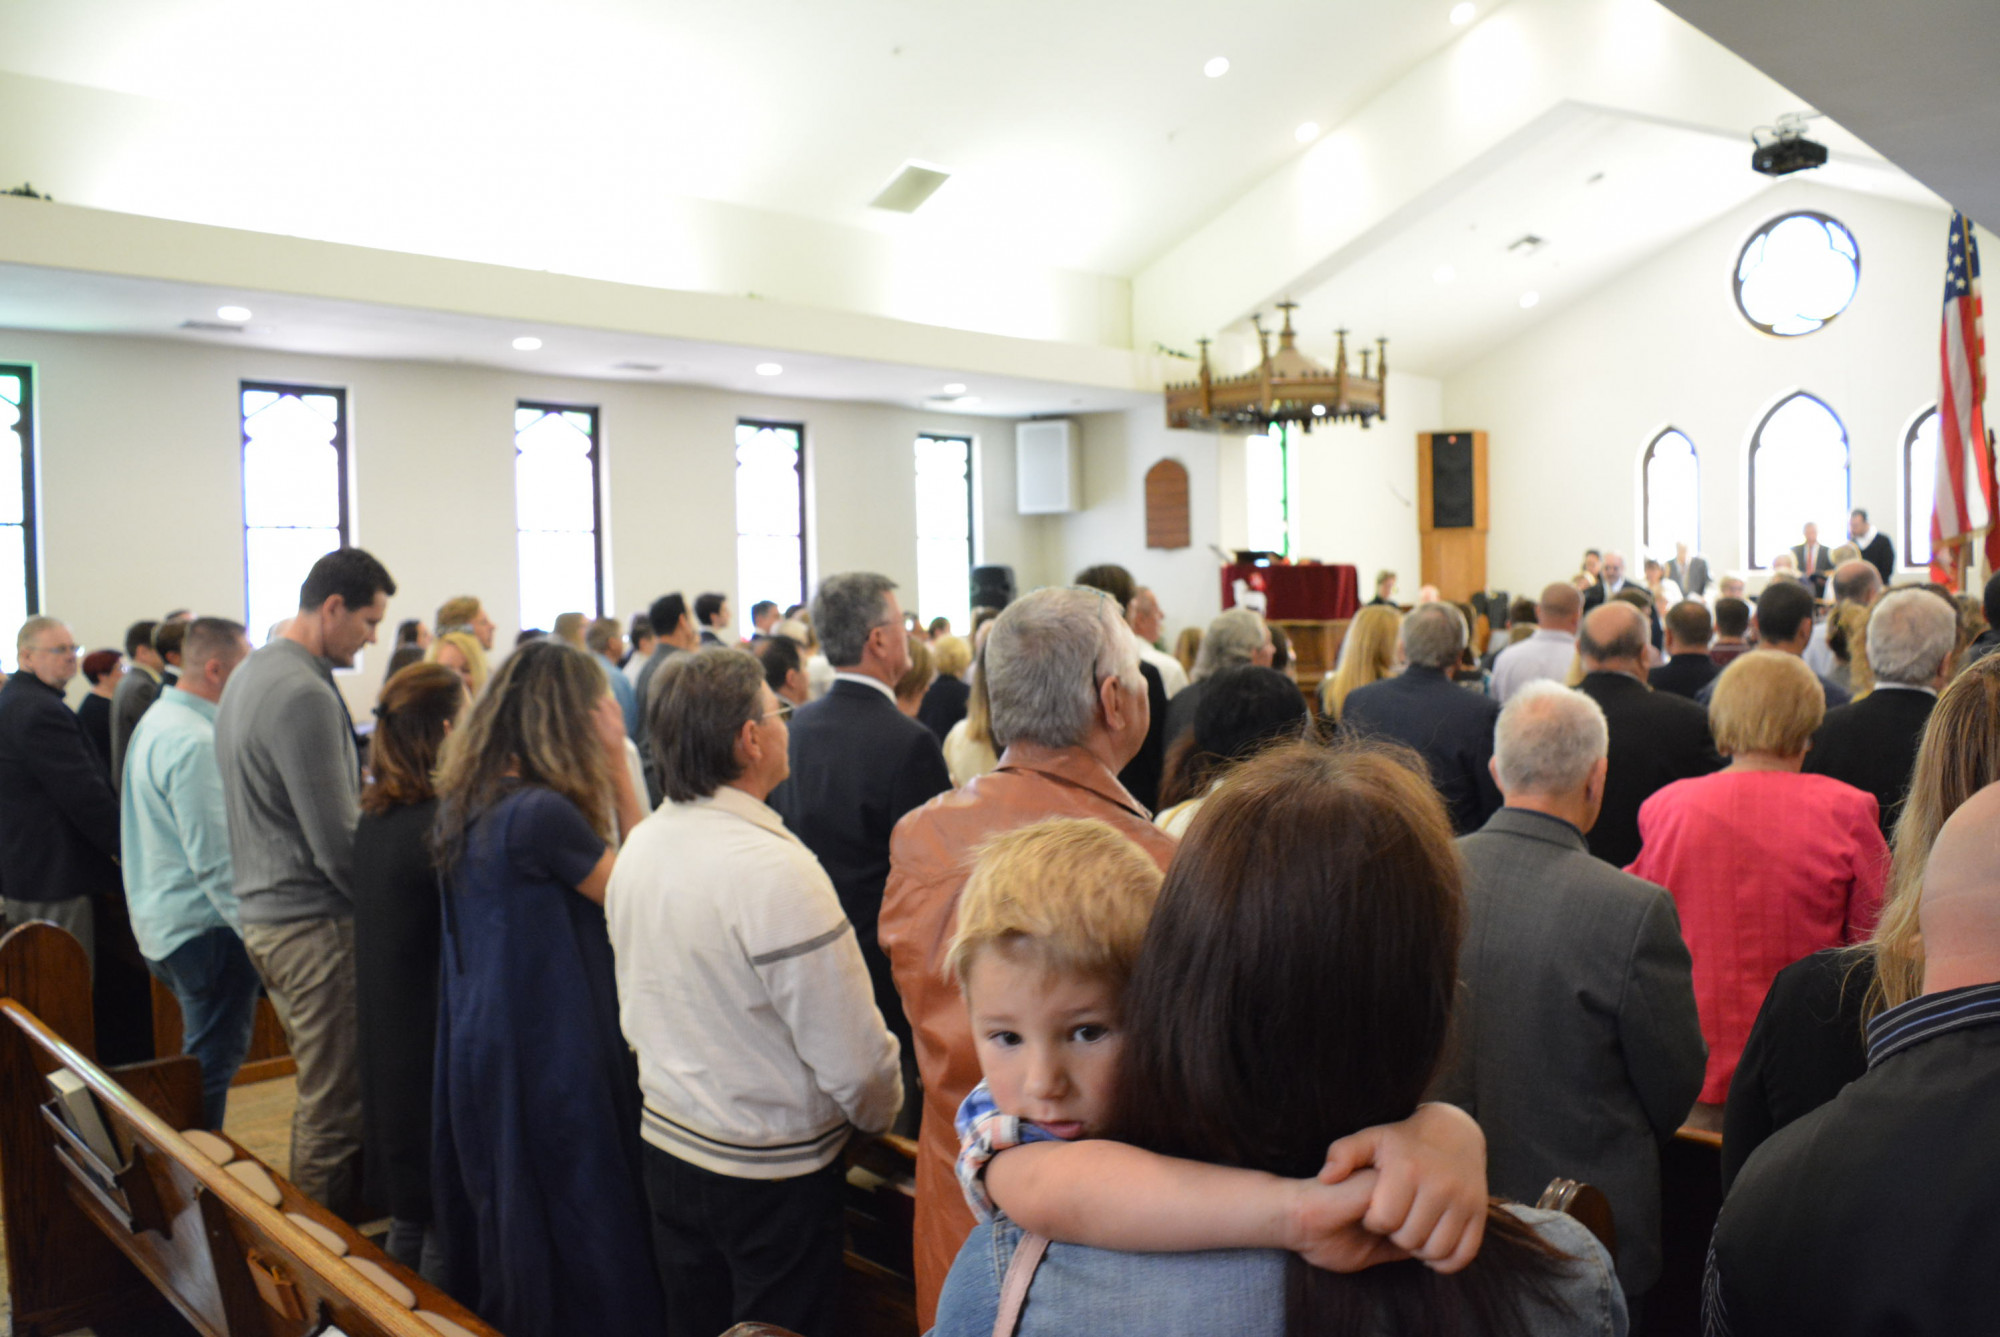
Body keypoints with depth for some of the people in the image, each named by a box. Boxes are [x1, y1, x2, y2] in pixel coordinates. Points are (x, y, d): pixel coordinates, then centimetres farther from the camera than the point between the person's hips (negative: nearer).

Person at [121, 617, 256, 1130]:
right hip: (203, 929, -11)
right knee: (212, 1066, 0)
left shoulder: (156, 721, 11)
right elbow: (214, 860, -24)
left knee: (201, 1056, 22)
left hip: (159, 924, 11)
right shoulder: (195, 742, -21)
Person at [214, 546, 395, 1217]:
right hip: (314, 923, -10)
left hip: (264, 914, 10)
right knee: (334, 1110, -1)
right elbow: (336, 840, -20)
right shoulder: (305, 694, -19)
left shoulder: (251, 674, 14)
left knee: (319, 1094, 21)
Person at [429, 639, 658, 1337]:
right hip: (553, 1062, -9)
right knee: (575, 1247, 7)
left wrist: (607, 771, 2)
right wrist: (618, 769, -14)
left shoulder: (464, 802, 3)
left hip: (478, 1049, 9)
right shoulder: (542, 813, -24)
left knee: (501, 1239, 23)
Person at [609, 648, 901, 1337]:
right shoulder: (776, 871, -27)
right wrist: (880, 1112, -4)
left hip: (666, 1141, 7)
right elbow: (851, 1055, -24)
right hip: (771, 1168, -7)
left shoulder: (638, 847, -2)